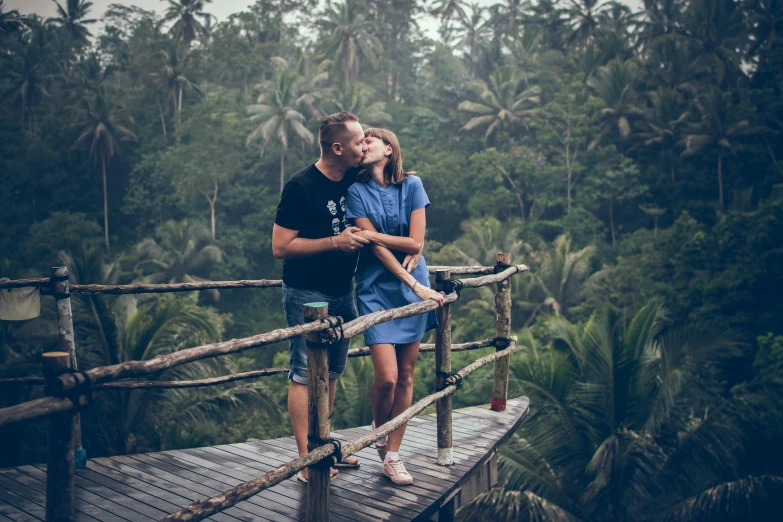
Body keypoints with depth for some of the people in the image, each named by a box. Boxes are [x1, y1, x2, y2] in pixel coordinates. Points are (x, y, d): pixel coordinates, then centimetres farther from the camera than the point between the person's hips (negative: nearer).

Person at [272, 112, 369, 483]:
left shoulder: (354, 179, 3)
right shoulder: (301, 187, -17)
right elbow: (280, 247, -17)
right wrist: (334, 242, -21)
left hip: (342, 293, 8)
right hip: (307, 295, -7)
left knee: (332, 373, 14)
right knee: (305, 375, -4)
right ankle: (307, 460, 0)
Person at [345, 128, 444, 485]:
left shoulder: (411, 185, 0)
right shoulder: (357, 191, -4)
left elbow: (415, 243, -4)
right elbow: (376, 248, -11)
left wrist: (372, 234, -11)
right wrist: (416, 285, -15)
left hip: (412, 288, 2)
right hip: (377, 288, -2)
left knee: (406, 376, 4)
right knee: (386, 376, -11)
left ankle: (392, 456, 15)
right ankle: (379, 433, 19)